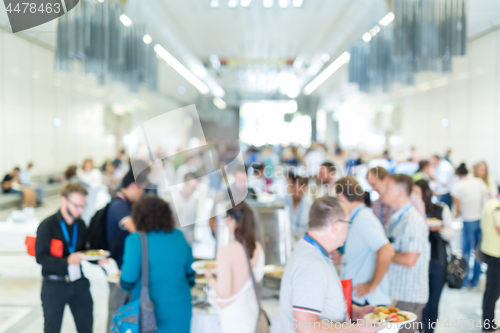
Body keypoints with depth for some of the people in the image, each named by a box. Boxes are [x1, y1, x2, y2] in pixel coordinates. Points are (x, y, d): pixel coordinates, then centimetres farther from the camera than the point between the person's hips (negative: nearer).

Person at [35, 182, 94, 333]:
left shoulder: (80, 225, 7)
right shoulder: (48, 225, -12)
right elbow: (40, 257, -17)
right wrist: (67, 261, -29)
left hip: (78, 283, 5)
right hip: (54, 285, -5)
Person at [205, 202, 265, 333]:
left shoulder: (226, 251, -21)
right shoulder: (258, 248, -3)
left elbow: (224, 291, -20)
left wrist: (210, 278, 0)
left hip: (233, 317, -6)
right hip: (252, 311, 6)